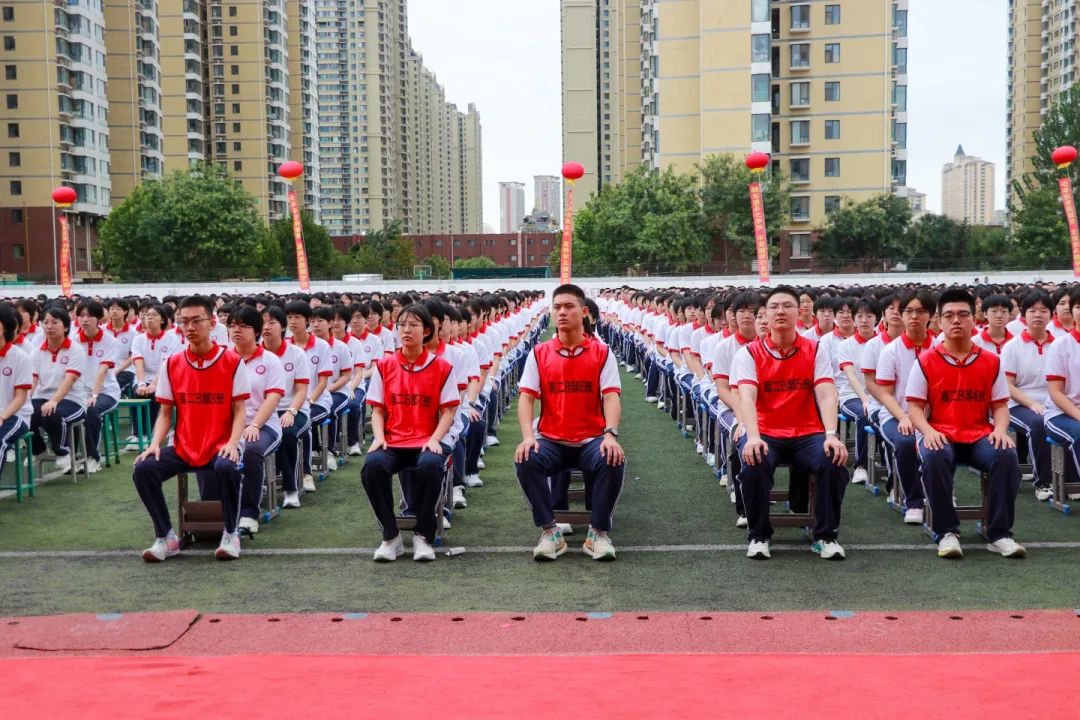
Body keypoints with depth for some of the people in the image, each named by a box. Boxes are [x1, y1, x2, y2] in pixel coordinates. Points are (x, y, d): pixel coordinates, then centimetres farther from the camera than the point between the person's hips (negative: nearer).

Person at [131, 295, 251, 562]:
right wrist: (155, 444, -10)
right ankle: (166, 537, -4)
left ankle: (231, 534, -12)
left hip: (220, 446, -3)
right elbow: (165, 413, 7)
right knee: (143, 469, -22)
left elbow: (239, 411, -3)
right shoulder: (171, 364, 5)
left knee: (227, 468, -36)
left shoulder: (232, 361, -3)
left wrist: (232, 443, -20)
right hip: (182, 447, 3)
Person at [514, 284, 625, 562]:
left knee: (612, 461, -32)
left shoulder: (602, 353, 3)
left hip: (592, 439, -1)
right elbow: (526, 397, -1)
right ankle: (549, 532, -15)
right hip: (551, 440, 1)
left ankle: (598, 533, -14)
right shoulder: (539, 353, 6)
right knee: (526, 461, -30)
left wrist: (610, 435, -25)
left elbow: (611, 396, -6)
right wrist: (527, 436, -19)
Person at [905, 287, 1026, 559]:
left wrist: (1000, 429, -13)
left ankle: (999, 533, -17)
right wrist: (928, 431, -20)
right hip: (941, 436, -2)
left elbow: (1000, 405, 9)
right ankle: (947, 532, -22)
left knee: (1006, 455, -30)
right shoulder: (926, 361, 2)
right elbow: (915, 407, 0)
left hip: (979, 436, 2)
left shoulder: (991, 361, 8)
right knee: (935, 458, -37)